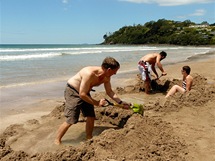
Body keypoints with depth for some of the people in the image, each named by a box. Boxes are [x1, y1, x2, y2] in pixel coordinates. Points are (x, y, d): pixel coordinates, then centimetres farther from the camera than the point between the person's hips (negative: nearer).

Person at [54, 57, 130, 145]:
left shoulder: (106, 77, -9)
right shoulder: (90, 74, -35)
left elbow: (109, 92, 7)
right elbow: (82, 94, -31)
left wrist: (121, 102, 1)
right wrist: (97, 103, -23)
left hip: (84, 92, 8)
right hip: (72, 91, -8)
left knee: (91, 117, 3)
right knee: (71, 120, -9)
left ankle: (89, 138, 23)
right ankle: (57, 140, 10)